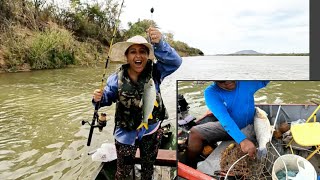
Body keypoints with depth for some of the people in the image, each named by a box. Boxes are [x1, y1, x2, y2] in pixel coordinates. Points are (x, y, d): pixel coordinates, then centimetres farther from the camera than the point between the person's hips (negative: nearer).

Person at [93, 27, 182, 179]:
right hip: (126, 133, -1)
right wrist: (99, 98, -25)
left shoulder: (155, 73, -16)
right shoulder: (116, 79, -15)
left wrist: (159, 43, -46)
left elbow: (175, 62, -30)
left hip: (151, 131, 1)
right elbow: (108, 98, -1)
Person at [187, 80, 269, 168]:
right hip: (226, 126, -1)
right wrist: (242, 140, -48)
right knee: (195, 132, -17)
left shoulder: (247, 82, -16)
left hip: (249, 126, 2)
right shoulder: (211, 92, -23)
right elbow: (224, 118, -35)